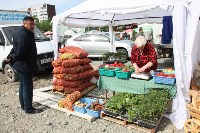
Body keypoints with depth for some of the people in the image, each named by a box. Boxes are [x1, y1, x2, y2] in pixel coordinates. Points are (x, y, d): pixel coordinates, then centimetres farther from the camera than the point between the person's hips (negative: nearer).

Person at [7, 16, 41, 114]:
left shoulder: (20, 33, 14)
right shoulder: (24, 35, -22)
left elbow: (15, 48, 18)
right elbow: (20, 52, -28)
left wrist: (10, 57, 7)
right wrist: (12, 58, -12)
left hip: (21, 65, 11)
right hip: (25, 66, -11)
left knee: (23, 86, 20)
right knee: (28, 88, -1)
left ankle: (23, 105, 34)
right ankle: (28, 109, 10)